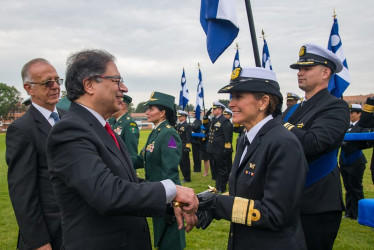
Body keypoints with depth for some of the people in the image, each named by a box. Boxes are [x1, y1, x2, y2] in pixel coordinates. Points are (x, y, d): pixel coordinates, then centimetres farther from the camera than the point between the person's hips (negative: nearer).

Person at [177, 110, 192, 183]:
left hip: (184, 146, -8)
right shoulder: (178, 125, 13)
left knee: (185, 162, -1)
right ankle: (185, 176, 23)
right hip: (179, 146, 8)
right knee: (181, 162, 12)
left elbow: (188, 137, -15)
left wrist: (187, 146, -19)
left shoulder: (187, 125, -11)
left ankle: (187, 178, 9)